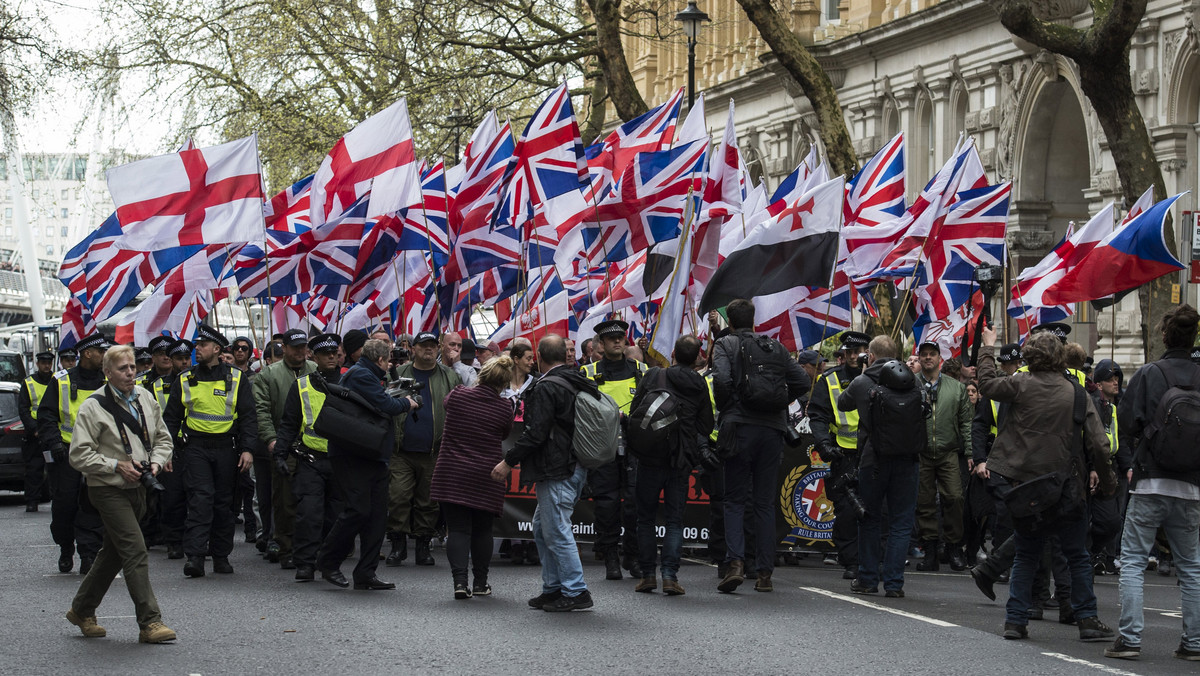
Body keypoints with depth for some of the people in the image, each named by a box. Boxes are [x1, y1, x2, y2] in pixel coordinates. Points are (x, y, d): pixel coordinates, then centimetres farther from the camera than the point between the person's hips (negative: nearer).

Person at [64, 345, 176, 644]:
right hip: (108, 490, -7)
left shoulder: (145, 398, 8)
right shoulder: (94, 407, -11)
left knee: (114, 553, 16)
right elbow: (79, 455, -12)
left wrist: (156, 462, -1)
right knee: (136, 553, -14)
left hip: (136, 487, 7)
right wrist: (116, 466, -18)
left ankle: (82, 610, 32)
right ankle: (150, 622, -14)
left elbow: (163, 439, 18)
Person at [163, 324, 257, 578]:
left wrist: (247, 449, -5)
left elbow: (247, 416, 5)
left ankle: (221, 555, 17)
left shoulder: (236, 378, 5)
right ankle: (195, 557, -17)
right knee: (200, 499, -13)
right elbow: (171, 417, 13)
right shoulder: (185, 380, 9)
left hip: (226, 448, 0)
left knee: (224, 502, 6)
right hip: (195, 447, 0)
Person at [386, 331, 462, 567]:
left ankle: (423, 545, 14)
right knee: (398, 496, -6)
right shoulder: (398, 374, 11)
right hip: (402, 450, 0)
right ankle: (398, 545, 3)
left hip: (434, 451, 0)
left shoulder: (450, 376, 10)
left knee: (428, 501, 5)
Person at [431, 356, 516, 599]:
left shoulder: (457, 395, -6)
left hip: (452, 474, 0)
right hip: (485, 476, 0)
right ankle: (480, 583, 19)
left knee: (458, 528, 0)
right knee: (482, 530, 13)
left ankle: (460, 580, -13)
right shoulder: (504, 407, -9)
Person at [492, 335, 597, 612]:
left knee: (556, 532, -6)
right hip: (575, 467, 10)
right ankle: (553, 588, 20)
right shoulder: (579, 384, 14)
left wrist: (509, 461, -12)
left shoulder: (546, 387, -15)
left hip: (557, 471, -10)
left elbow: (535, 433, -19)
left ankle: (576, 592, -5)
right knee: (543, 529, 17)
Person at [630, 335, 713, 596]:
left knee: (646, 517, 9)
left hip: (650, 456, -1)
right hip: (682, 461, 1)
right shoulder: (700, 386, 2)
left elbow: (634, 413, 2)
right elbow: (706, 426, 6)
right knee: (675, 520, 5)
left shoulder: (653, 376, -2)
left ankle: (647, 574, 7)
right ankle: (670, 575, -6)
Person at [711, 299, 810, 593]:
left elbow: (721, 379, -16)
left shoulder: (725, 345, 1)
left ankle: (736, 562, -16)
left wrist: (724, 409, 0)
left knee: (735, 500, 2)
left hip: (740, 428, -3)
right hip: (772, 429, 3)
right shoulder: (776, 347, 12)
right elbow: (803, 381, 5)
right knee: (765, 502, 8)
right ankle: (765, 572, 6)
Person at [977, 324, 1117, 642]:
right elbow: (1098, 445, -6)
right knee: (1078, 556, 10)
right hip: (1066, 488, -2)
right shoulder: (1077, 393, -6)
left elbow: (988, 383, 12)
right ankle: (1087, 619, 8)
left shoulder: (1021, 385, -6)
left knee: (1026, 554, 13)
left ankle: (1015, 619, 10)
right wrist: (1105, 480, 8)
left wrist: (988, 348, 25)